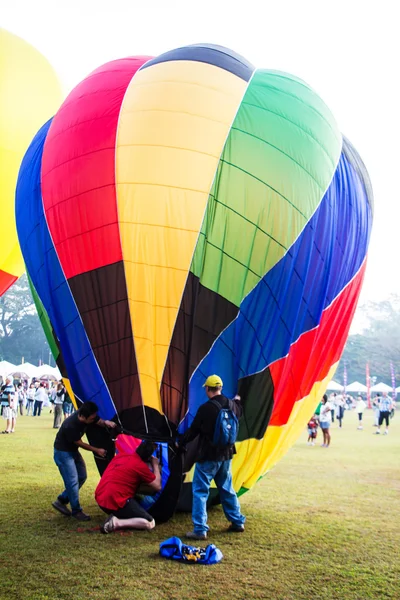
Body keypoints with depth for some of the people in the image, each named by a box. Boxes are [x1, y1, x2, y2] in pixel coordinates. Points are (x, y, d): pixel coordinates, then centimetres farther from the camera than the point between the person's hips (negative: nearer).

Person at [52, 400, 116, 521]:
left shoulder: (88, 417, -16)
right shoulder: (70, 426, -36)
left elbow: (99, 422, 1)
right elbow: (80, 443, -21)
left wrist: (106, 423, -24)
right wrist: (97, 450, -11)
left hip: (73, 450, 8)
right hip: (62, 452, -8)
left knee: (81, 477, 13)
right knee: (73, 481, -8)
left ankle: (61, 501, 24)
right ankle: (76, 511, 7)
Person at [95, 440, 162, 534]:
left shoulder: (120, 455, 14)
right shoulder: (141, 466, -7)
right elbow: (157, 487, 2)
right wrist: (155, 465, 13)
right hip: (116, 502, -8)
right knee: (150, 523, -1)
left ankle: (116, 516, 9)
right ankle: (117, 523, -14)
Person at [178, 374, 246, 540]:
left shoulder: (205, 408, -19)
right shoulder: (231, 405, 1)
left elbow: (193, 430, -10)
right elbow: (238, 414, 26)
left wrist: (180, 443, 7)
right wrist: (237, 401, 47)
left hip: (208, 456, -7)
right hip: (226, 455, 7)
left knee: (200, 491, 1)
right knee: (227, 489, 21)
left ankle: (200, 530, -1)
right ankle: (238, 522, 28)